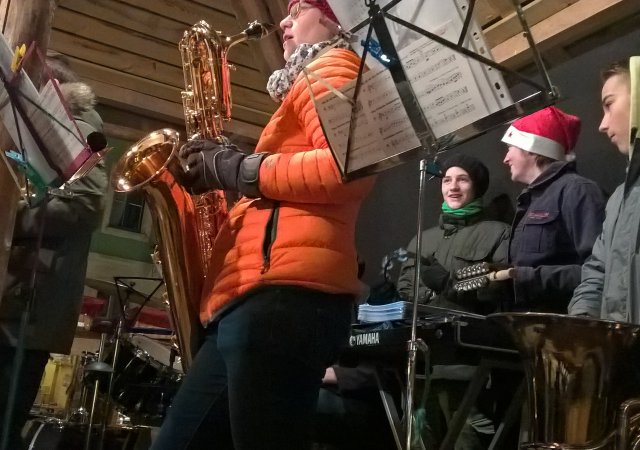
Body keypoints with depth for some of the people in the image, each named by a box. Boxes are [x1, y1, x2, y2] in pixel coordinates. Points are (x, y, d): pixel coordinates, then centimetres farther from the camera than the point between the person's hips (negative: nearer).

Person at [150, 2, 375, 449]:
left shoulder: (332, 64, 7)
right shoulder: (305, 81, 35)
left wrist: (238, 169, -6)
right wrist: (227, 174, 17)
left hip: (284, 293, -10)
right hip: (255, 296, 10)